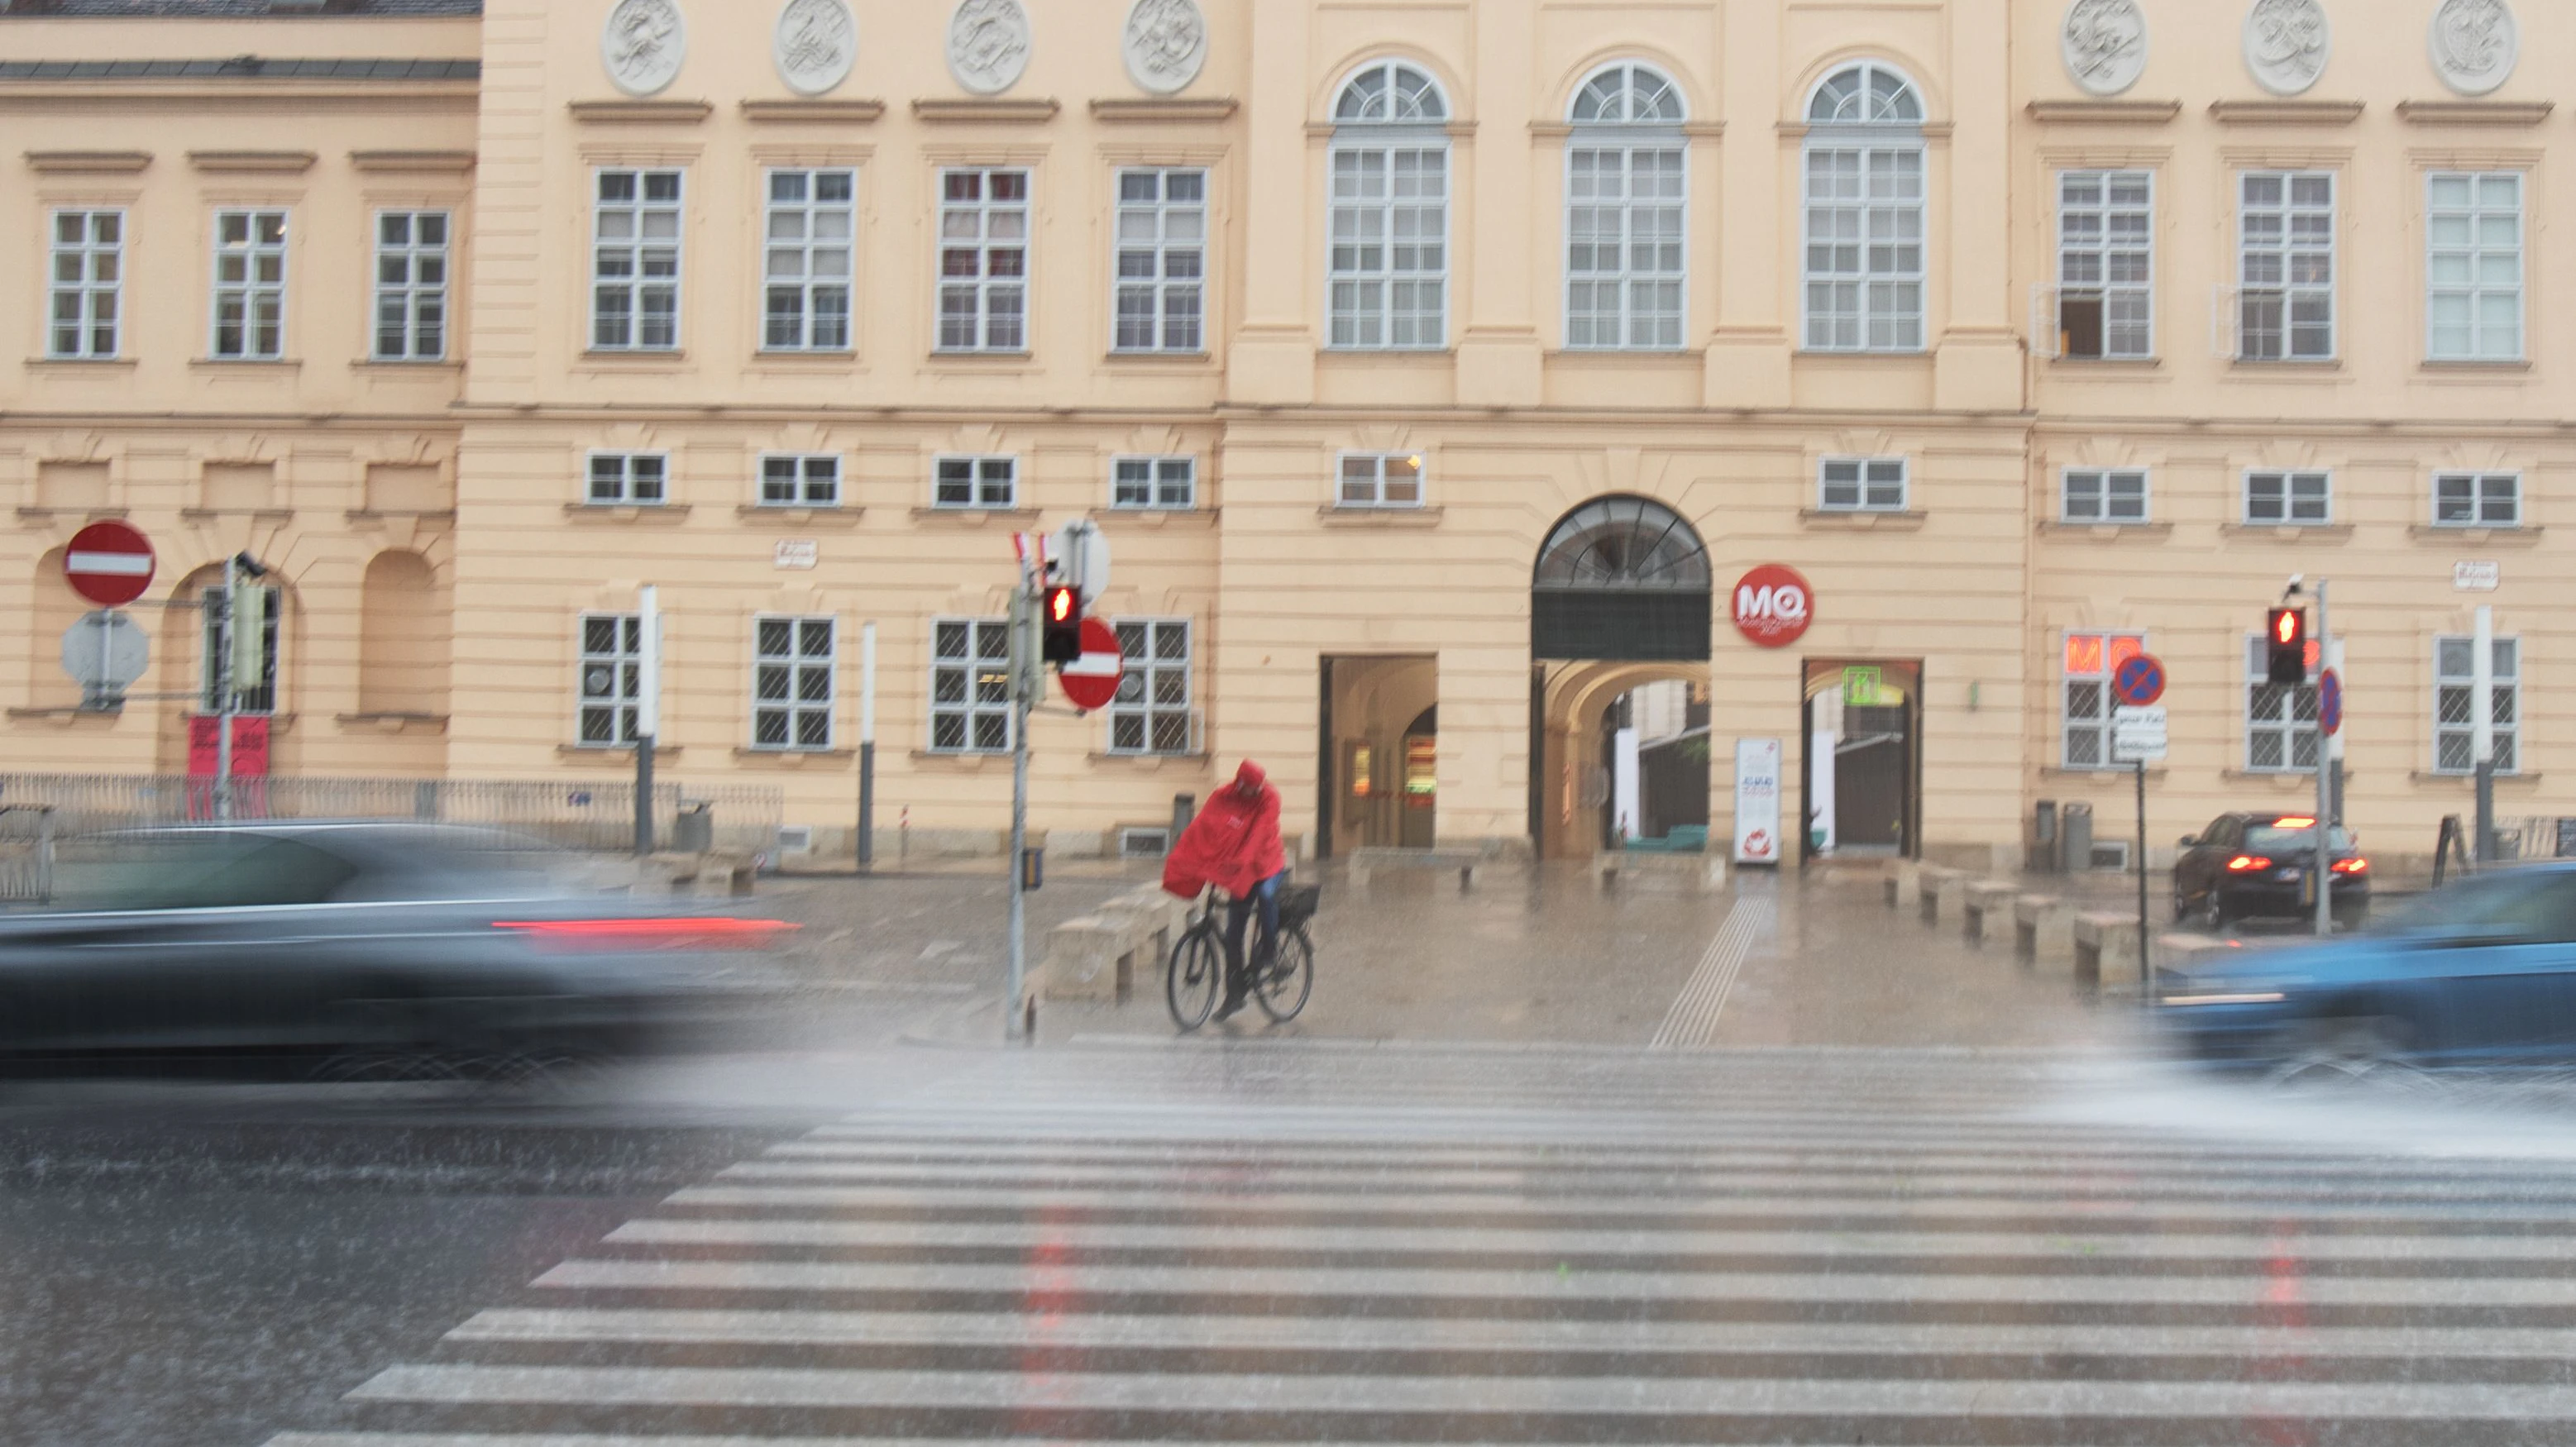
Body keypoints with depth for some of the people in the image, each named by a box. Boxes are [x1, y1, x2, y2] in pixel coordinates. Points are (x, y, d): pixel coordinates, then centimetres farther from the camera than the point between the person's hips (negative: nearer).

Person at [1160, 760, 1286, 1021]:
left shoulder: (1268, 799, -12)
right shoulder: (1222, 798, -6)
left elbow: (1260, 832, -26)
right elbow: (1202, 828, -16)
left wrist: (1242, 860, -41)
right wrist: (1178, 861, -28)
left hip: (1267, 864, -2)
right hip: (1239, 872, 3)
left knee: (1266, 893, -37)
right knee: (1233, 932, -2)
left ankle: (1268, 951, -16)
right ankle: (1235, 994, 7)